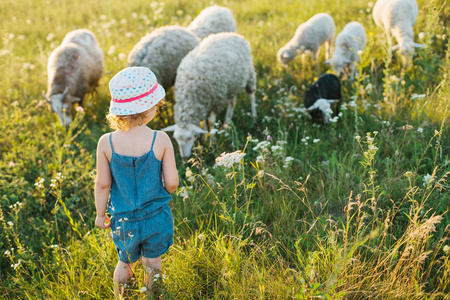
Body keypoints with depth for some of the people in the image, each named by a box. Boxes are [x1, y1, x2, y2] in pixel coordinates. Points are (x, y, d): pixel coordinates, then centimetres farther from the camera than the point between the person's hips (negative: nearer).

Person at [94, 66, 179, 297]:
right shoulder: (161, 140, -20)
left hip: (123, 220, 1)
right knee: (152, 264, 23)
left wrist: (100, 215, 7)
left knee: (125, 263, 25)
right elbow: (172, 183, -15)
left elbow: (103, 185, -8)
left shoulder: (106, 143, -16)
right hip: (156, 217, -1)